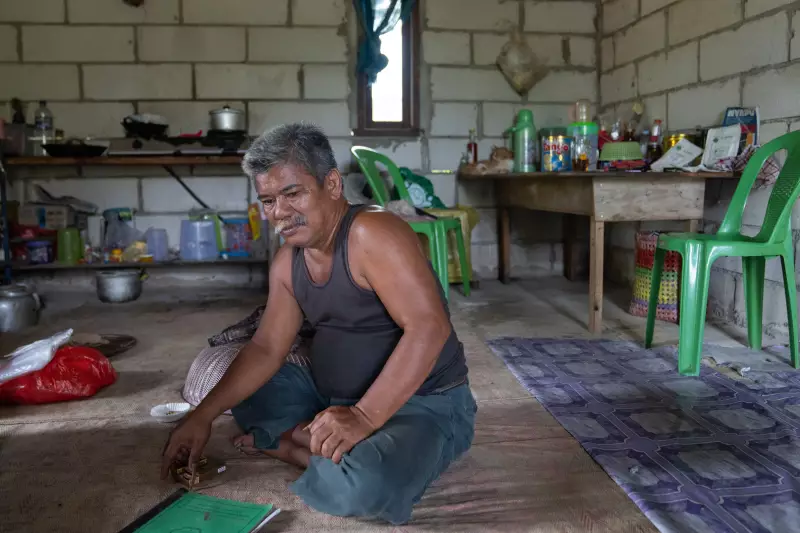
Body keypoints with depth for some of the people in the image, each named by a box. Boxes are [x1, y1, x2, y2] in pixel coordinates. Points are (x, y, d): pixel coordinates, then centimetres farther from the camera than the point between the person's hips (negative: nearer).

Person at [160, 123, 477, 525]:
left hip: (422, 405, -8)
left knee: (362, 485, -38)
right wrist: (203, 416, -4)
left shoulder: (372, 234, -22)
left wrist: (364, 417, -37)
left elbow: (430, 328, -31)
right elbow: (266, 349, 6)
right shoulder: (287, 261, 4)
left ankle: (291, 444, -6)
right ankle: (334, 453, -6)